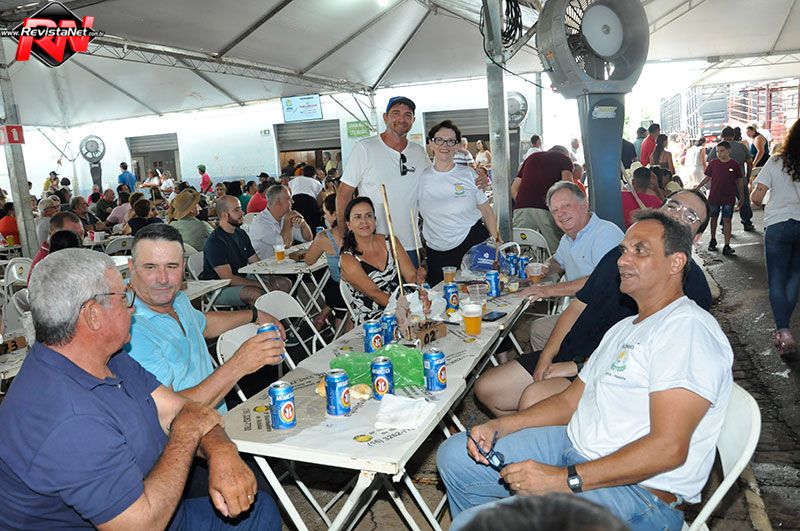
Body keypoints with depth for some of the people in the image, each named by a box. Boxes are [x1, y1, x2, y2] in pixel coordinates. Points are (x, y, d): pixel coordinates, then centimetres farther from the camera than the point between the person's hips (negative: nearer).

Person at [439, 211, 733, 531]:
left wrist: (566, 479, -25)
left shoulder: (688, 328, -15)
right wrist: (498, 427, 3)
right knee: (454, 455, 10)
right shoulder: (625, 328, 17)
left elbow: (668, 448, -24)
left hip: (638, 491, -9)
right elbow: (571, 401, 16)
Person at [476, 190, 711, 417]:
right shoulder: (620, 253, 13)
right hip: (564, 357, 7)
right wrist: (545, 359, 0)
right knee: (486, 388, 2)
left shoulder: (692, 282, -7)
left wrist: (581, 367, -18)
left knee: (533, 398, -32)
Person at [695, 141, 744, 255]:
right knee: (713, 218, 13)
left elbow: (739, 182, 4)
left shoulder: (734, 165, -2)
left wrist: (742, 197, 5)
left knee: (727, 220, -2)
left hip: (728, 198, -2)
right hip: (714, 197, 2)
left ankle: (727, 246, -1)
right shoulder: (713, 163, 0)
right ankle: (713, 240, 32)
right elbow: (707, 178, 9)